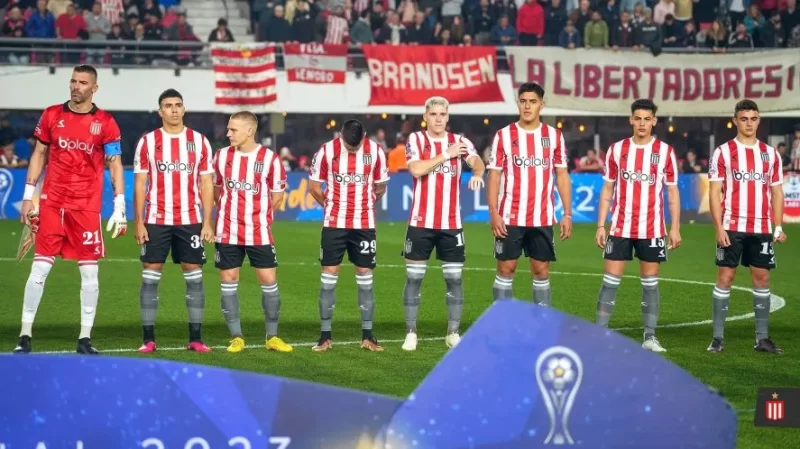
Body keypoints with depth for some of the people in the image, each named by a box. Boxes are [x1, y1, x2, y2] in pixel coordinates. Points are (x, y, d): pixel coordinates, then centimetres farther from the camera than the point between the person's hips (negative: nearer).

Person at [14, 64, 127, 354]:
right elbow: (39, 155, 12)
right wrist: (28, 196, 7)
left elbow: (115, 165, 2)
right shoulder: (51, 115, 6)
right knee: (39, 268, -2)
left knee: (89, 272, 0)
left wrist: (119, 207, -5)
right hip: (51, 203, 1)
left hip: (87, 207, -1)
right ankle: (25, 335, 3)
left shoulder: (105, 123, 0)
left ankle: (85, 338, 9)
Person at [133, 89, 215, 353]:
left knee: (194, 276, 1)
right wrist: (138, 222, -3)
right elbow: (140, 184, 4)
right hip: (156, 221, -1)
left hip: (190, 221, 1)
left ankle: (195, 339, 7)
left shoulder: (200, 141, 6)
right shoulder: (148, 142, 3)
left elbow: (206, 184, 6)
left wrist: (207, 222, -1)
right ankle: (148, 339, 3)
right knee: (150, 276, -2)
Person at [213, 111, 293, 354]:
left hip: (259, 233, -2)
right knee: (228, 281, 2)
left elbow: (277, 196, 3)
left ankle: (272, 336, 11)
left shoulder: (270, 159, -6)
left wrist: (256, 212, 6)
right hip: (227, 232, 2)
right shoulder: (222, 156, 3)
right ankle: (236, 337, 11)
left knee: (269, 281, -1)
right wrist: (229, 211, 9)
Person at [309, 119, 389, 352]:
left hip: (365, 224, 1)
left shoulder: (375, 151, -4)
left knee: (365, 277, 4)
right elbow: (315, 187, 3)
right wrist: (333, 206, 9)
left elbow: (380, 187, 8)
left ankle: (367, 335, 10)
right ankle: (325, 336, 4)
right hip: (334, 225, -1)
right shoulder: (326, 151, -7)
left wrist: (363, 204, 12)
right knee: (328, 277, -1)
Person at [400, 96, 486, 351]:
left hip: (451, 223, 2)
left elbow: (477, 161, -12)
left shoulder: (460, 141, 6)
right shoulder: (415, 140, 0)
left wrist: (477, 173, -34)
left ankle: (453, 334, 14)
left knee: (454, 278, 4)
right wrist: (446, 154, -15)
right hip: (421, 222, -2)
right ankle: (411, 333, 10)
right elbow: (416, 169, -17)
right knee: (414, 277, 2)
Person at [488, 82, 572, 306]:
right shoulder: (503, 135, 0)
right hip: (510, 218, -1)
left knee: (541, 270, 6)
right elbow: (494, 176, 0)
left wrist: (567, 214, 0)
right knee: (505, 268, 2)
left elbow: (562, 176, 7)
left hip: (543, 219, 1)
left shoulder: (554, 136, 5)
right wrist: (494, 213, -10)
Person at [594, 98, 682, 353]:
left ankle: (650, 337, 9)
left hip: (652, 230, -1)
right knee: (611, 280, -1)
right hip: (620, 228, 1)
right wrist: (600, 225, 2)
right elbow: (608, 190, 8)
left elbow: (672, 192, 4)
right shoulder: (616, 150, 4)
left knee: (650, 282, 5)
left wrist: (675, 228, -3)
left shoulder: (665, 152, 1)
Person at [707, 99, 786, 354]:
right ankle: (718, 337, 2)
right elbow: (715, 192, -3)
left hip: (762, 229, 3)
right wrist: (719, 227, -11)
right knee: (725, 277, -2)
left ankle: (762, 338, 10)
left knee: (762, 278, 4)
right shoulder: (723, 152, 0)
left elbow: (776, 192, 12)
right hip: (732, 227, -3)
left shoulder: (770, 154, 10)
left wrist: (778, 227, 3)